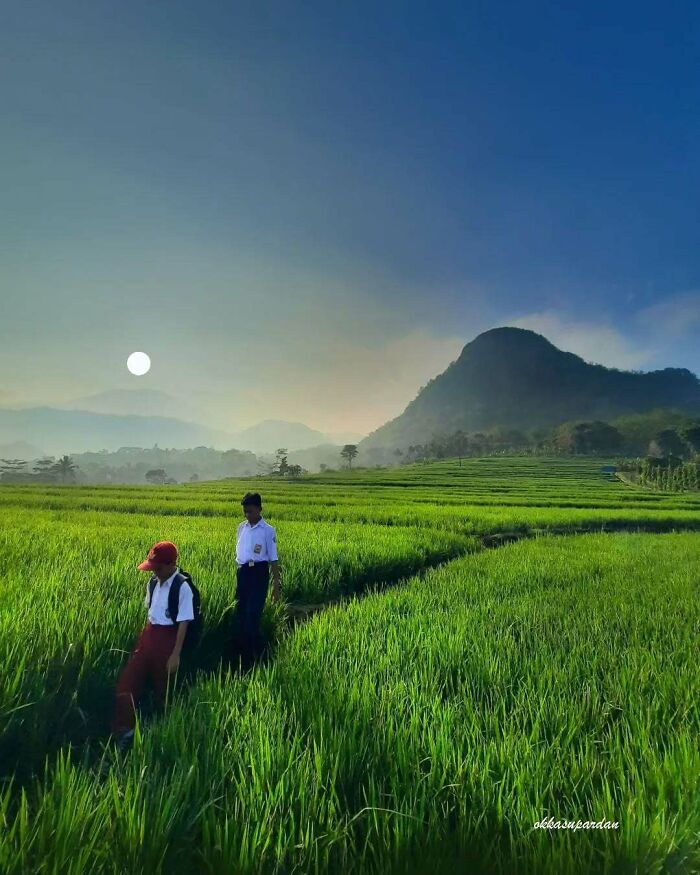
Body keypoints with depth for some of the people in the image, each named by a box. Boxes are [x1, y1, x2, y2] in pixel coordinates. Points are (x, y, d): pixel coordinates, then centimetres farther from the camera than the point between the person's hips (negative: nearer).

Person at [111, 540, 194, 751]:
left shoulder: (182, 587, -18)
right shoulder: (153, 582, 4)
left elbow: (184, 622, -17)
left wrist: (176, 654, -17)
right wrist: (146, 636, 17)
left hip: (168, 638, -6)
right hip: (149, 634, 7)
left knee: (163, 689, 9)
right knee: (127, 680, 3)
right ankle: (123, 731, 16)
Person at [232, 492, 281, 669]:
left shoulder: (268, 531, -6)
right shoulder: (241, 527, 10)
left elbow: (273, 559, -5)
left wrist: (276, 586, -7)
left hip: (258, 572, -6)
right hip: (242, 573, 6)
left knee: (252, 616, -9)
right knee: (239, 615, 10)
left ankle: (260, 656, 6)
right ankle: (244, 659, 24)